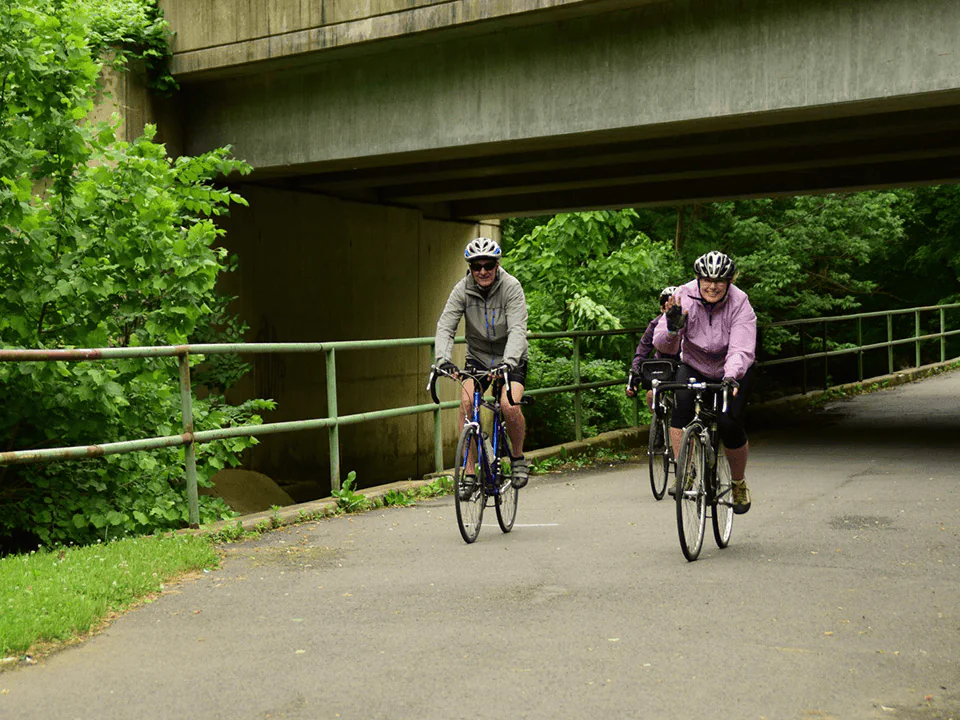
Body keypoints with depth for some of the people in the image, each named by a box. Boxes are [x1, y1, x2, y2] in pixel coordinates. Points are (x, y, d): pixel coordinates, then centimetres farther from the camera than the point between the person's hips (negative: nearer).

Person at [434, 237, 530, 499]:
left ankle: (518, 458, 3)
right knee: (466, 402, -22)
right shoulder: (462, 289, -14)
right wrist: (443, 360, -39)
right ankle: (469, 474, -14)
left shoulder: (511, 287, -20)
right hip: (478, 357, 2)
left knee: (509, 405, -26)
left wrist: (508, 362, -47)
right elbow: (445, 327, -21)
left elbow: (517, 330, -30)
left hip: (511, 359, -2)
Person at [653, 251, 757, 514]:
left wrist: (730, 377, -52)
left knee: (729, 423, -19)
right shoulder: (684, 297, -20)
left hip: (733, 372, -1)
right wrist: (673, 328, -47)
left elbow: (741, 350, -34)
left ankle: (739, 484, 8)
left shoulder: (740, 304, -23)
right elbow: (663, 345, -25)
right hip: (695, 367, 1)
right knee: (682, 402, -29)